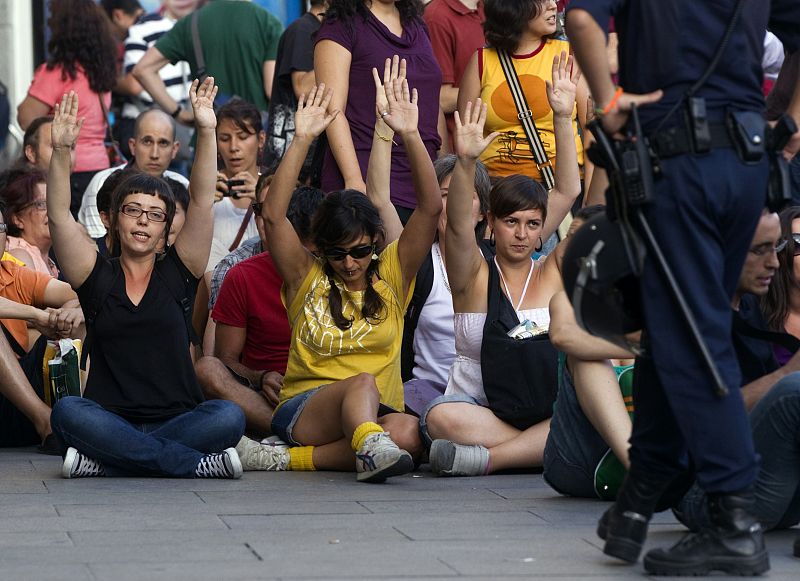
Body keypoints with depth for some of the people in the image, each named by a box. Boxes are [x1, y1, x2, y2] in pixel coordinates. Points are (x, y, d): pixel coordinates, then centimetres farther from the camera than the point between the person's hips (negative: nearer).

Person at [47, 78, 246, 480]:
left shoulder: (176, 274, 11)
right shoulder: (98, 277, 11)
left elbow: (202, 201, 2)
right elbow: (59, 217, 0)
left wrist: (206, 133, -9)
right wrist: (60, 152, -14)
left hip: (176, 419, 0)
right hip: (109, 420, 0)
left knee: (228, 417, -30)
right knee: (67, 411, -33)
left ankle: (102, 461, -25)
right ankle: (198, 464, -32)